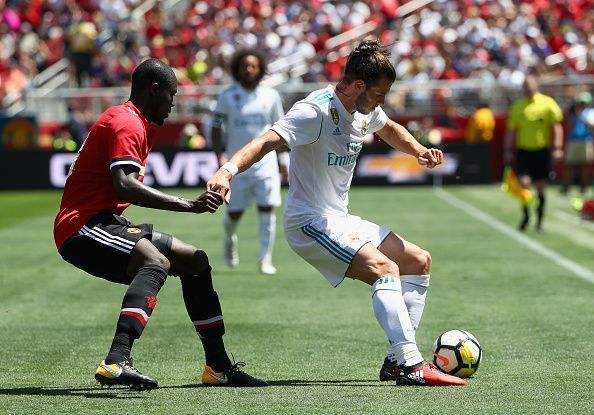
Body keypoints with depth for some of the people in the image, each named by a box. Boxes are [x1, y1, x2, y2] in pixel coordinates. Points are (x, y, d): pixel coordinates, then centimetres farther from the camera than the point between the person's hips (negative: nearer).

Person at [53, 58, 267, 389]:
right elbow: (124, 185, -29)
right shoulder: (126, 123, -14)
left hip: (106, 222, 11)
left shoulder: (139, 125, 21)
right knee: (157, 262, -35)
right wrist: (189, 205, -31)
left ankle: (219, 366, 18)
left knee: (196, 260, 14)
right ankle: (116, 362, -49)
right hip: (81, 226, -11)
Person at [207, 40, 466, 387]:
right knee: (385, 268, -28)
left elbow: (390, 129, 29)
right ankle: (411, 365, -33)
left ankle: (398, 360, 8)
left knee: (419, 261, 10)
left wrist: (418, 150, 10)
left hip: (340, 221, 10)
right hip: (311, 224, -10)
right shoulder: (316, 111, -22)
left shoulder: (365, 109, 6)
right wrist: (228, 170, -53)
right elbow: (267, 141, -35)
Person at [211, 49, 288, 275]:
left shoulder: (270, 96, 4)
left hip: (265, 161, 1)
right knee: (234, 212, 3)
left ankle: (265, 260, 0)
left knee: (267, 210, -8)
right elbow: (216, 128, 1)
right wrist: (220, 157, -11)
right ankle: (230, 239, 37)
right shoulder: (227, 97, -1)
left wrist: (284, 161, 10)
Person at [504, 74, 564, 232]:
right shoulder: (517, 106, 4)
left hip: (542, 150, -1)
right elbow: (511, 130, 9)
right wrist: (507, 151, 5)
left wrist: (557, 147, -10)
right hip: (523, 150, 1)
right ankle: (526, 215, 11)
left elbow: (557, 126, -2)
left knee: (540, 188, 3)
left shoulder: (548, 103, -3)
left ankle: (539, 221, 15)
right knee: (523, 183, -10)